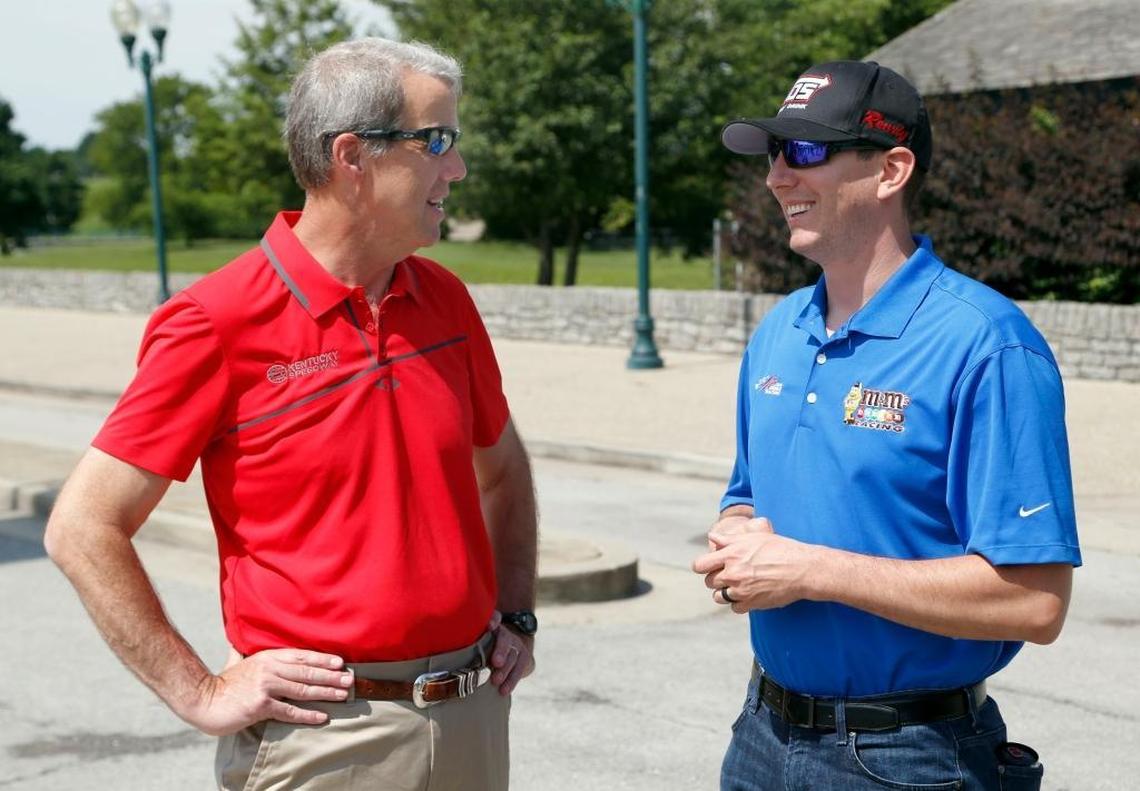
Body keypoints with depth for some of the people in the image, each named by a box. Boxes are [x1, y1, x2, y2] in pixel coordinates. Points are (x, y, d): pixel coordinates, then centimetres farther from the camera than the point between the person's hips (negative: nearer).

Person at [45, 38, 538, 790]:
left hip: (472, 719, 6)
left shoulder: (443, 299, 5)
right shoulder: (219, 322, -13)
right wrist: (202, 694, -11)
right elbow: (84, 529, -11)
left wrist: (516, 617, 11)